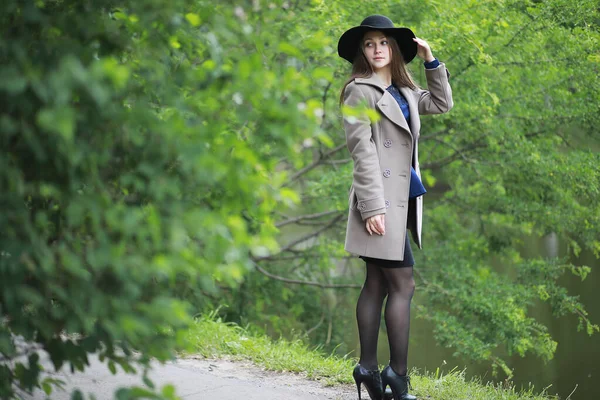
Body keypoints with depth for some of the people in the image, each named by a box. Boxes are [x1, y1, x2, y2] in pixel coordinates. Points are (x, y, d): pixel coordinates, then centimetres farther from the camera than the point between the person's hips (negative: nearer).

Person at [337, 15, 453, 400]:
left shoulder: (404, 91, 17)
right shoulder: (360, 91, -6)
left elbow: (443, 103, 28)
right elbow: (362, 151, -13)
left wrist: (431, 60, 17)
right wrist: (373, 206, -20)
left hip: (402, 197, 8)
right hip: (381, 198, -8)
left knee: (377, 284, 9)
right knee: (403, 285, -9)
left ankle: (368, 368, 13)